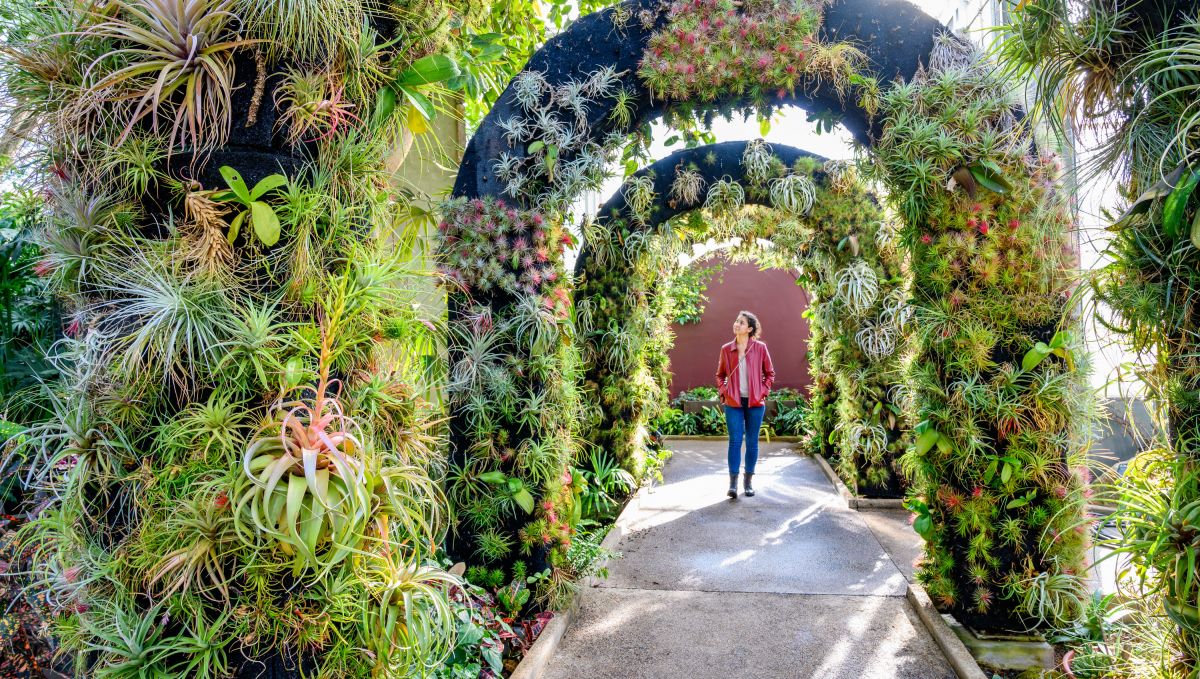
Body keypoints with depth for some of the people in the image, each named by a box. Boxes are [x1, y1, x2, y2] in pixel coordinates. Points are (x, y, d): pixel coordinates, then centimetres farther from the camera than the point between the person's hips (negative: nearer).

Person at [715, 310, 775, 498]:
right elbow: (720, 375, 15)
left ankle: (748, 481, 18)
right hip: (733, 402, 1)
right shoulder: (726, 349, 3)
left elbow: (770, 373, 8)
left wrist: (763, 391, -3)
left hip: (755, 402, 0)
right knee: (735, 441, -4)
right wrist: (723, 392, 1)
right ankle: (733, 482, -1)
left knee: (752, 442, 6)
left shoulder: (760, 348, -2)